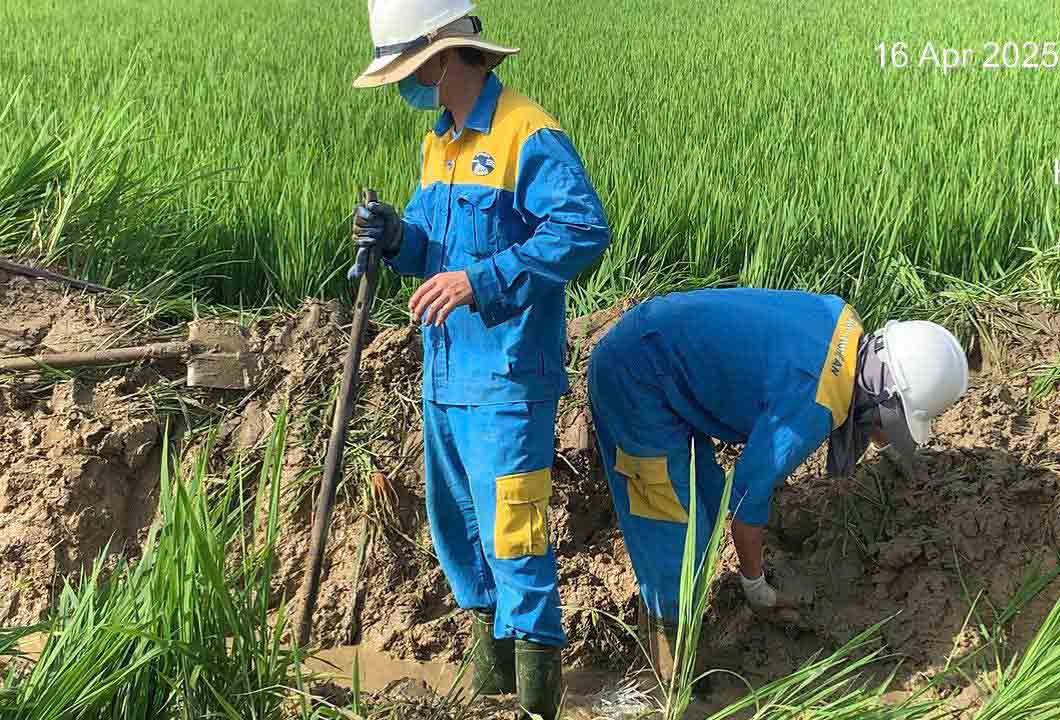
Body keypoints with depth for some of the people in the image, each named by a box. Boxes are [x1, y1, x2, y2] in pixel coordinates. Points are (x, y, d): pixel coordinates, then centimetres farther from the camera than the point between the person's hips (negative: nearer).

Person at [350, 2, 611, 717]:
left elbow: (585, 229, -25)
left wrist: (482, 281, -30)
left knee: (509, 522, -8)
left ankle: (537, 656, 4)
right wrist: (396, 237, -5)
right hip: (446, 369, 9)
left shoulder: (530, 136, -15)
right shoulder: (439, 142, 14)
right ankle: (491, 626, 34)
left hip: (508, 372, -9)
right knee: (453, 512, 18)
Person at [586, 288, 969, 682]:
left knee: (705, 503, 17)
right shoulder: (812, 410, -26)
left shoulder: (844, 320, -2)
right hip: (635, 379, -10)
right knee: (677, 526, -4)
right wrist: (755, 585, 1)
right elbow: (747, 500, -15)